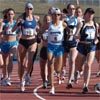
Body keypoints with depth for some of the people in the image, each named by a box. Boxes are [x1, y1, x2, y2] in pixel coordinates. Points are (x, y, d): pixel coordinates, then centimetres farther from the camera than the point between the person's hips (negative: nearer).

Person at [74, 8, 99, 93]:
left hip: (92, 46, 1)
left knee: (88, 65, -14)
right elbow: (76, 35, -8)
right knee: (80, 65, 9)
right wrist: (81, 36, -28)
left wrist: (96, 41, -2)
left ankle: (86, 85, -16)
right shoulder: (82, 24, -1)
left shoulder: (96, 25, 9)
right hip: (82, 45, -1)